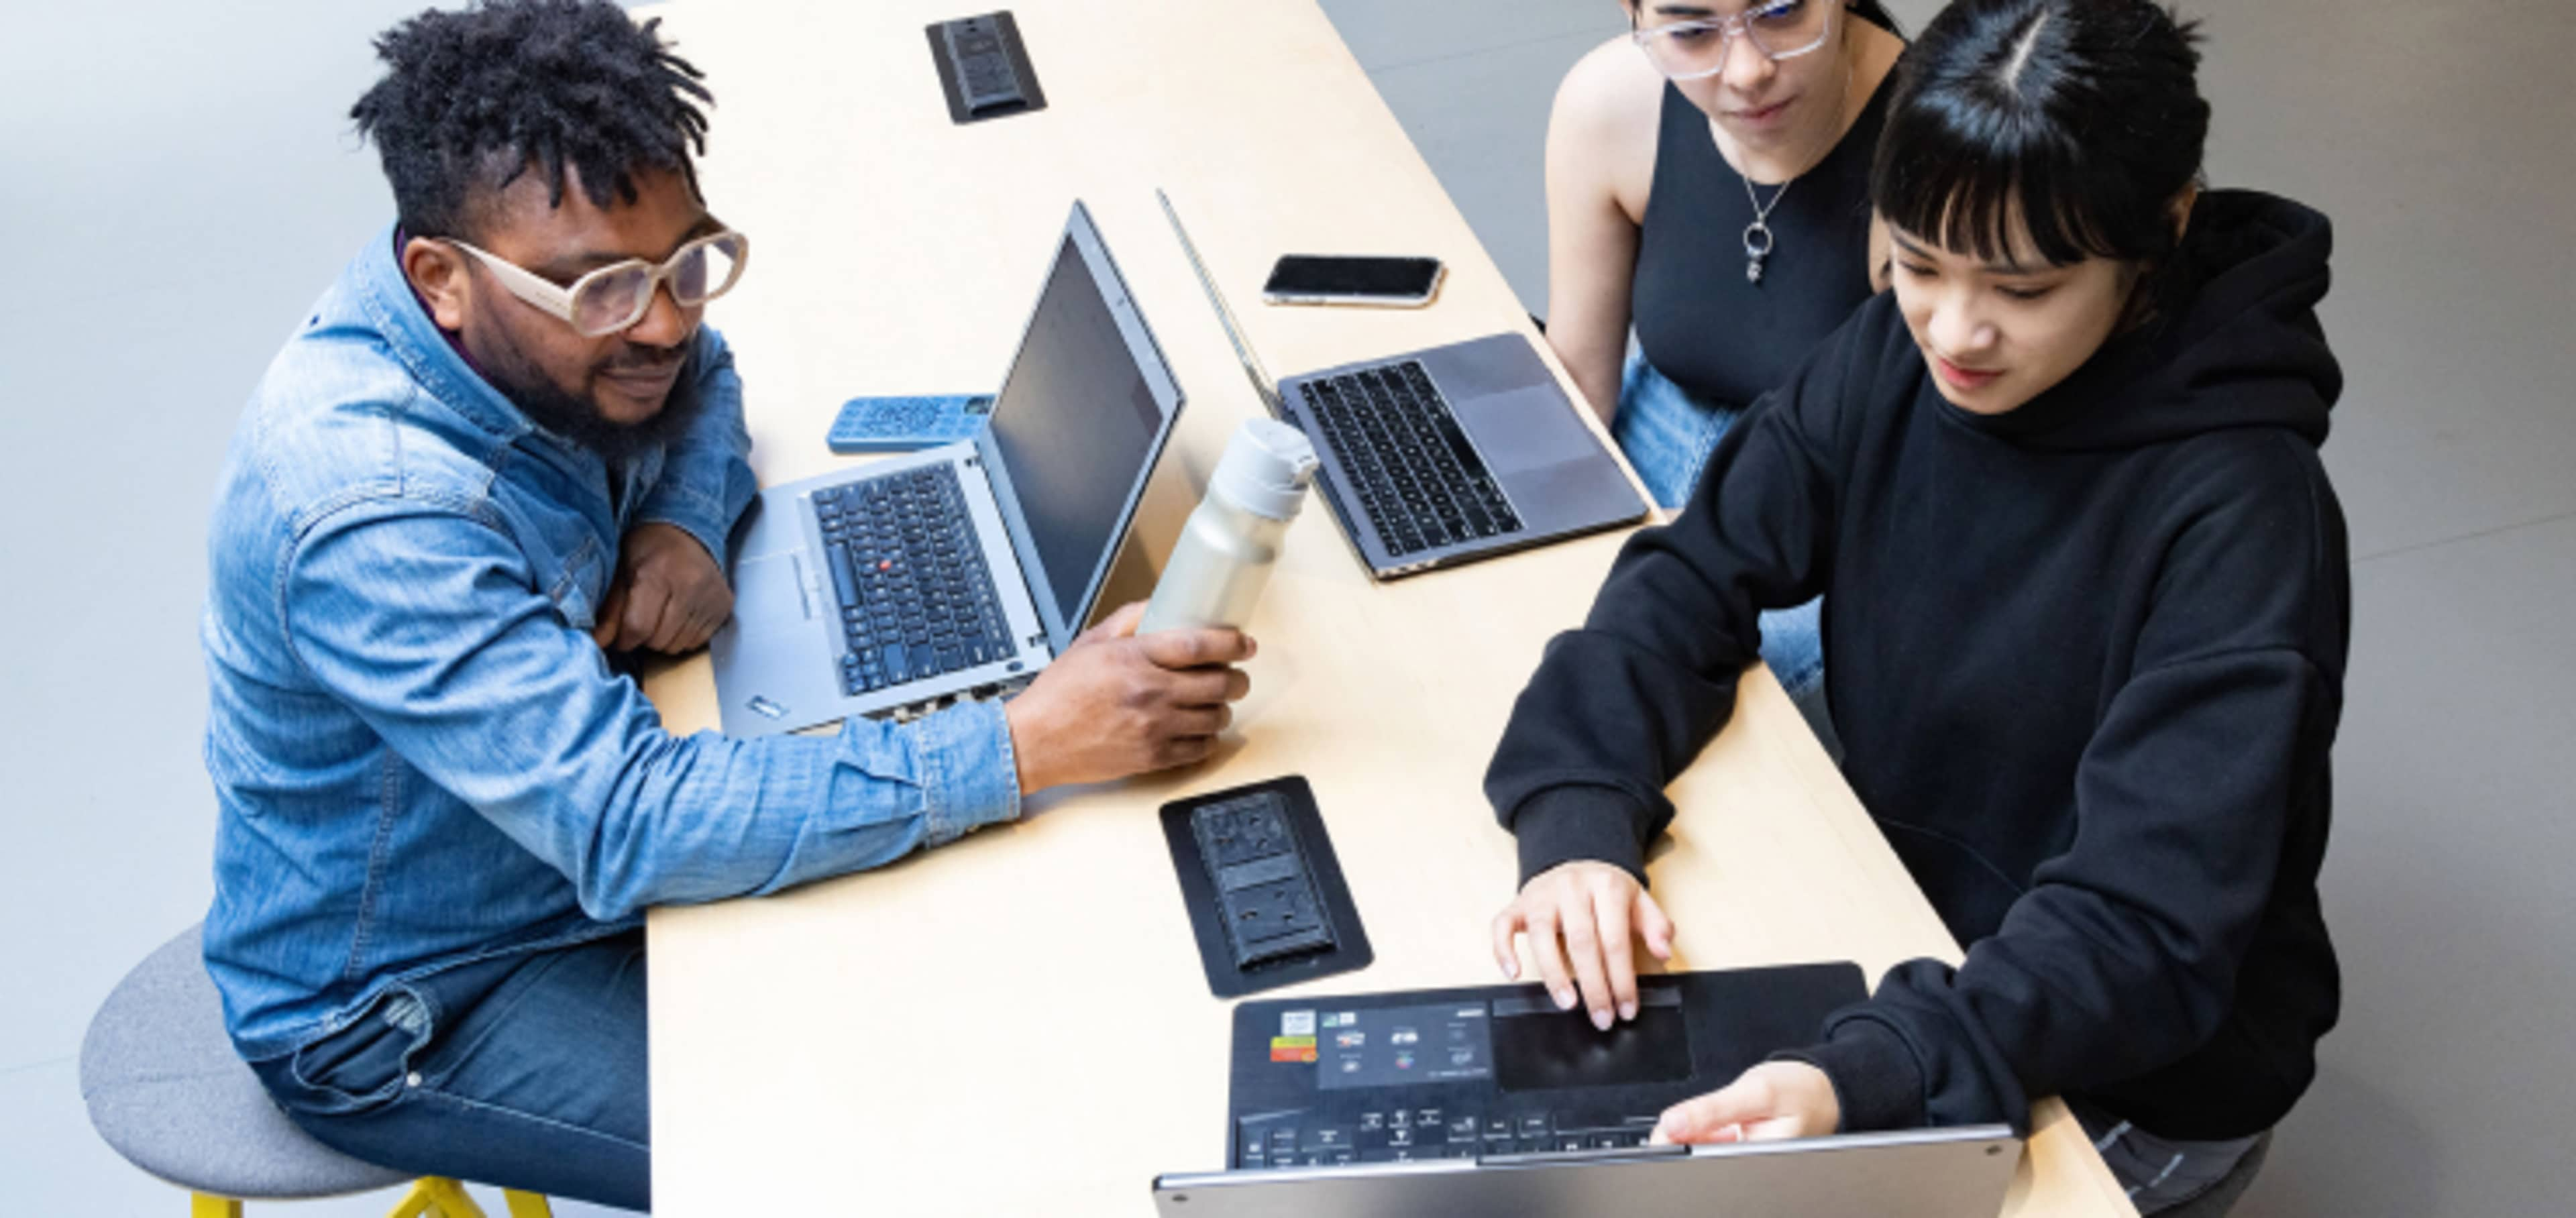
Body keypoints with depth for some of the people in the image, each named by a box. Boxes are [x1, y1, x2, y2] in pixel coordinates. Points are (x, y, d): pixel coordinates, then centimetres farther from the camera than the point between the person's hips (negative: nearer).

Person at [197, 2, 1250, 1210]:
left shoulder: (562, 310, -13)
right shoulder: (373, 510, -36)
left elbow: (697, 377, 10)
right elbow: (627, 827, -40)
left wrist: (685, 523, -13)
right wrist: (1024, 746, -43)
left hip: (573, 855, 7)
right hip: (404, 1000, -7)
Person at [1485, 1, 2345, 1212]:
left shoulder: (2239, 513, -26)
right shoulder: (1897, 353, -10)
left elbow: (2147, 929, -30)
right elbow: (1693, 577, -9)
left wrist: (1860, 1077, -46)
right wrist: (1578, 820, -27)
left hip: (2132, 1078, -4)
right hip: (1906, 940, 5)